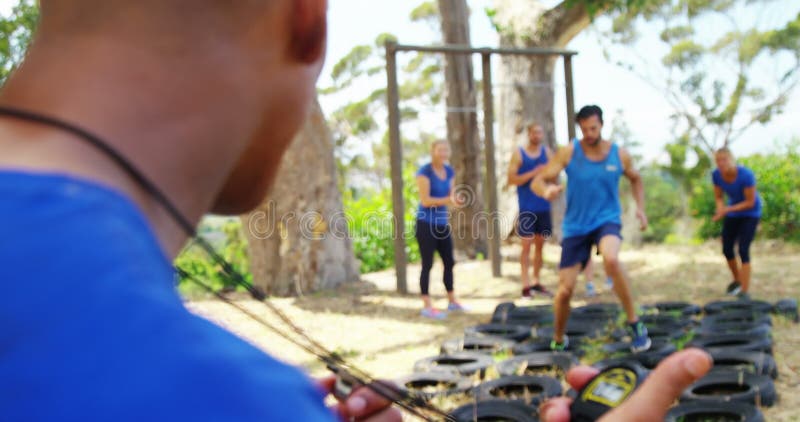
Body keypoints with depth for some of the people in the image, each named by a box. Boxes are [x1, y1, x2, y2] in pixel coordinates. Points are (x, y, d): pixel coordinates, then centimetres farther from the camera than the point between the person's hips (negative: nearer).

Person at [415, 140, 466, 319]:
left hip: (442, 224, 7)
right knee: (427, 264, -4)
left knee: (449, 262, 12)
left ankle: (452, 301, 25)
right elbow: (425, 200, -17)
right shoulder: (424, 172, -12)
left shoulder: (449, 171, 8)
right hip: (426, 224, -7)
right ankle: (427, 306, 0)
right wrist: (448, 200, -25)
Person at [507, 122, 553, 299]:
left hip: (543, 206, 4)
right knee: (526, 244, -5)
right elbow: (511, 179, -9)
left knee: (540, 244, 10)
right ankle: (526, 285, -4)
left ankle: (537, 282, 21)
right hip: (526, 208, -4)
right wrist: (533, 173, -18)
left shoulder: (547, 152, 8)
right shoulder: (518, 154, -2)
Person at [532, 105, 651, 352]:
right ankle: (558, 340, 27)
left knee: (611, 259, -36)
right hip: (576, 227, 1)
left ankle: (635, 324, -21)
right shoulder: (569, 153, -7)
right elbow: (537, 181, -11)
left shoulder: (619, 155, -1)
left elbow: (635, 179, 19)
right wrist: (546, 190, -34)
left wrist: (640, 208, 4)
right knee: (565, 290, -2)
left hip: (607, 220, -1)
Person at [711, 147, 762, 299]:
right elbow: (718, 197, -3)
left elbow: (750, 202, -24)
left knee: (743, 250, -15)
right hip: (733, 212, 5)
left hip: (750, 213, -5)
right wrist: (720, 209, -25)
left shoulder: (746, 175, -31)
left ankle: (745, 291, -11)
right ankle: (737, 280, 35)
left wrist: (727, 210, -31)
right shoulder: (716, 175, -16)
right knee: (727, 249, 8)